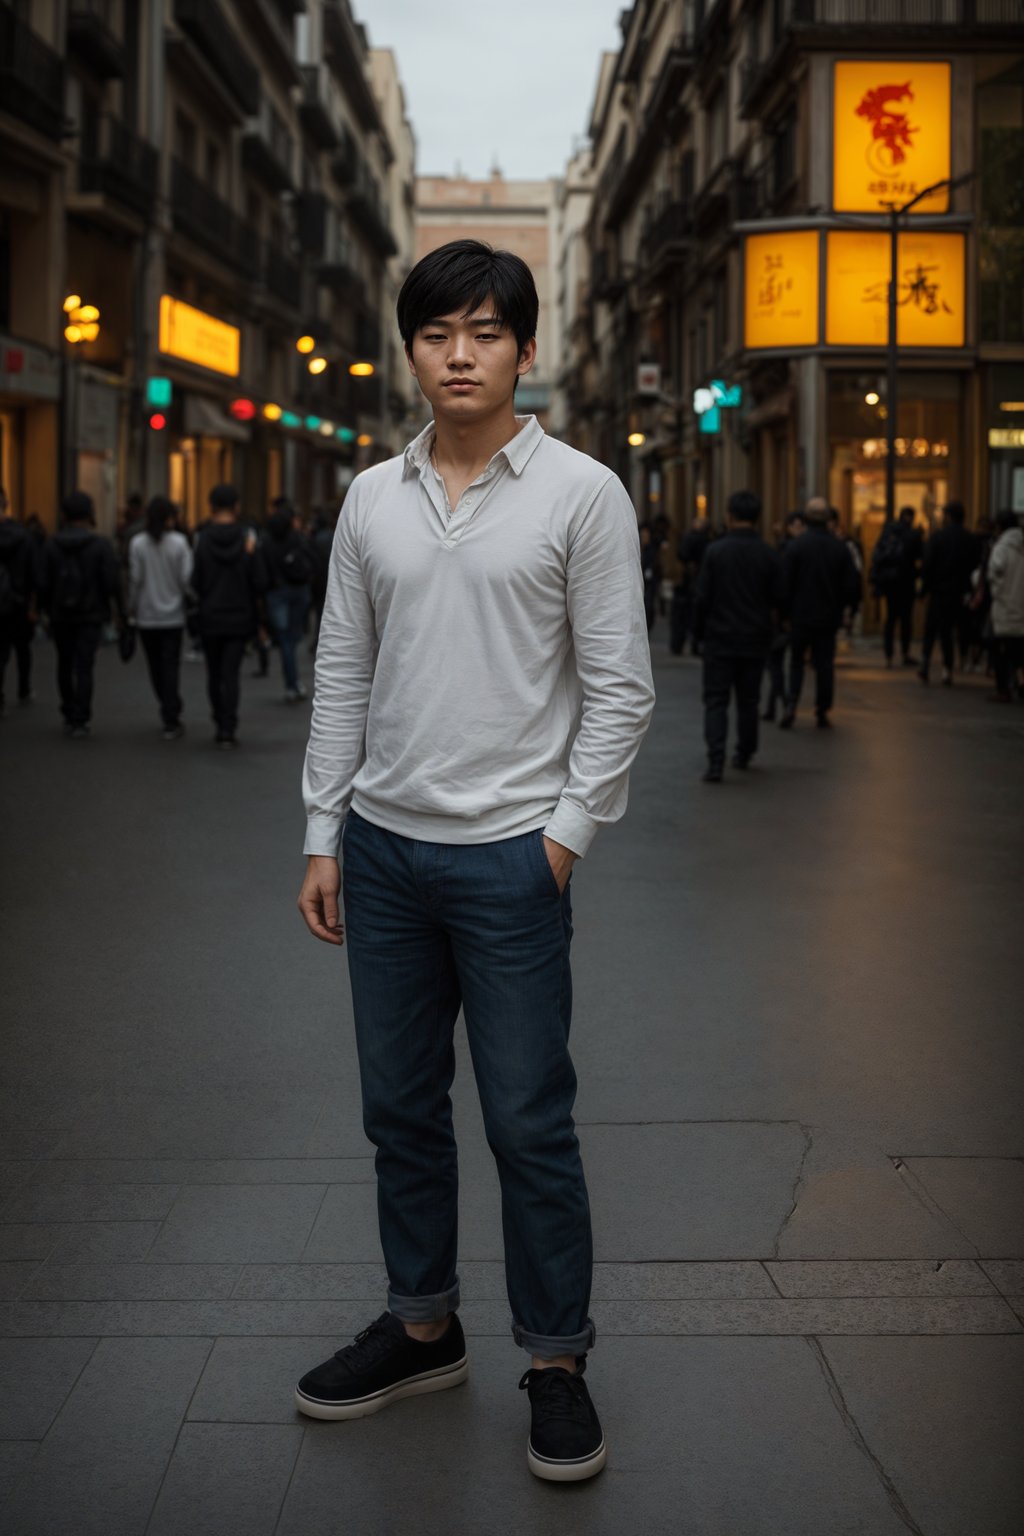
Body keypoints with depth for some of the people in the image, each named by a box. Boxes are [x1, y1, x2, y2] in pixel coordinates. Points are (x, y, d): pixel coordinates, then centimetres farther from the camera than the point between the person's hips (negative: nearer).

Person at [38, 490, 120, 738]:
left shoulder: (52, 544, -1)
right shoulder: (101, 545, -10)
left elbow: (43, 583, -1)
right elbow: (111, 582, -13)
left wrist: (49, 610, 11)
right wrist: (119, 607, 2)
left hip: (61, 615, 3)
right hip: (91, 615, -2)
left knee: (65, 664, 15)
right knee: (84, 667, -1)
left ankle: (70, 715, 21)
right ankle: (80, 720, -4)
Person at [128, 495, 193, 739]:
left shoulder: (138, 543, -6)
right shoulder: (179, 542, -8)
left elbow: (135, 579, -5)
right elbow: (186, 579, -9)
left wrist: (132, 608, 7)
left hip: (146, 616, 1)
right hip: (173, 615, -1)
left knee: (155, 665, 14)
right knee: (171, 666, 1)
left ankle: (169, 715, 24)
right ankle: (171, 722, -5)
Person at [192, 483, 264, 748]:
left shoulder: (203, 540, -9)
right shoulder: (246, 540, -7)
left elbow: (196, 582, -7)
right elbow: (258, 582, -5)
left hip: (210, 617, 0)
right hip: (239, 617, 0)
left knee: (214, 674, 12)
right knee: (231, 674, 0)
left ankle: (222, 726, 17)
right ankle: (229, 728, -9)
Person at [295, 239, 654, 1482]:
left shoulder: (582, 493, -5)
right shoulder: (372, 499, 7)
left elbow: (618, 686, -6)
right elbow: (342, 676, 10)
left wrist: (566, 835, -10)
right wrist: (324, 835, 6)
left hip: (510, 854, -4)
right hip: (385, 846, 5)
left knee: (528, 1123, 2)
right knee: (400, 1107, 14)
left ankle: (556, 1360, 18)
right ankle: (421, 1326, 31)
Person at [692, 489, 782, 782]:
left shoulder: (716, 551, -7)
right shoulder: (769, 555, -1)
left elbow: (703, 597, -6)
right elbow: (777, 601, 3)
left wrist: (699, 633, 5)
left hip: (719, 638, -2)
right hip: (755, 640, 2)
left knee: (716, 700, -2)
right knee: (748, 700, 16)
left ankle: (715, 762, -15)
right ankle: (744, 754, 27)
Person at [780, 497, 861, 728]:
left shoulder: (796, 545, -10)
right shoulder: (840, 547, -1)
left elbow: (785, 583, -9)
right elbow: (852, 585, 2)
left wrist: (786, 612, 2)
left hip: (801, 616, -2)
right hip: (829, 618, 2)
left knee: (796, 661, 12)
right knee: (824, 664, 8)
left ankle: (791, 704, -4)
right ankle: (822, 711, 10)